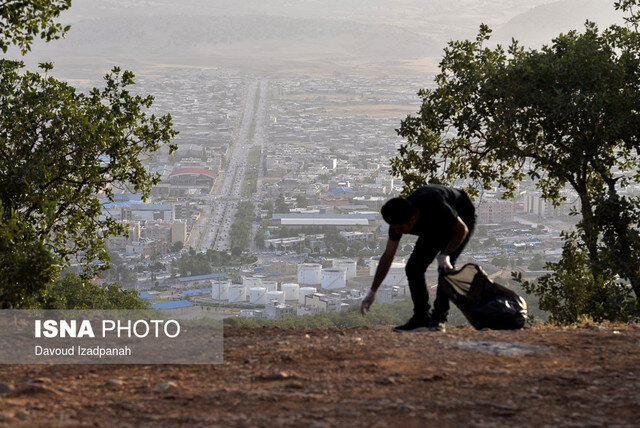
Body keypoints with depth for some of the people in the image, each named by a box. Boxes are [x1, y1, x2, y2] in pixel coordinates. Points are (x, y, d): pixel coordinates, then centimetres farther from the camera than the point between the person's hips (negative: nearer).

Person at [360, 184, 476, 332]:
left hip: (463, 218, -6)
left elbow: (462, 230, -25)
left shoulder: (436, 208, -44)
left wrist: (445, 255, -39)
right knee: (413, 267, -9)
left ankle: (438, 319, -16)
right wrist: (372, 292, -13)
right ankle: (421, 318, -2)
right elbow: (387, 257, -13)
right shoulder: (398, 219, -25)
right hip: (435, 226, 6)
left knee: (445, 267, -25)